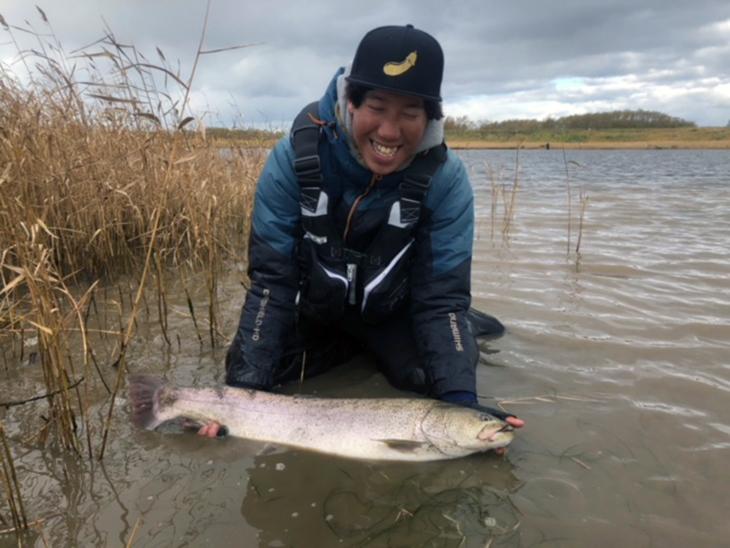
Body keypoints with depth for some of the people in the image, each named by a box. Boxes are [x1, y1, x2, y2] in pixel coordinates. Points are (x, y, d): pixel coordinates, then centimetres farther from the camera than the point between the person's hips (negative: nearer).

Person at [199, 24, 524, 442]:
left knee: (427, 374, -22)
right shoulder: (293, 160, -27)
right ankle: (357, 345, 8)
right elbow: (272, 280, -23)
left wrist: (460, 399, -36)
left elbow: (441, 297, -23)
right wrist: (245, 386, -32)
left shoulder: (445, 180, -26)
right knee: (247, 365, -16)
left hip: (391, 310, -1)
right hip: (313, 305, 2)